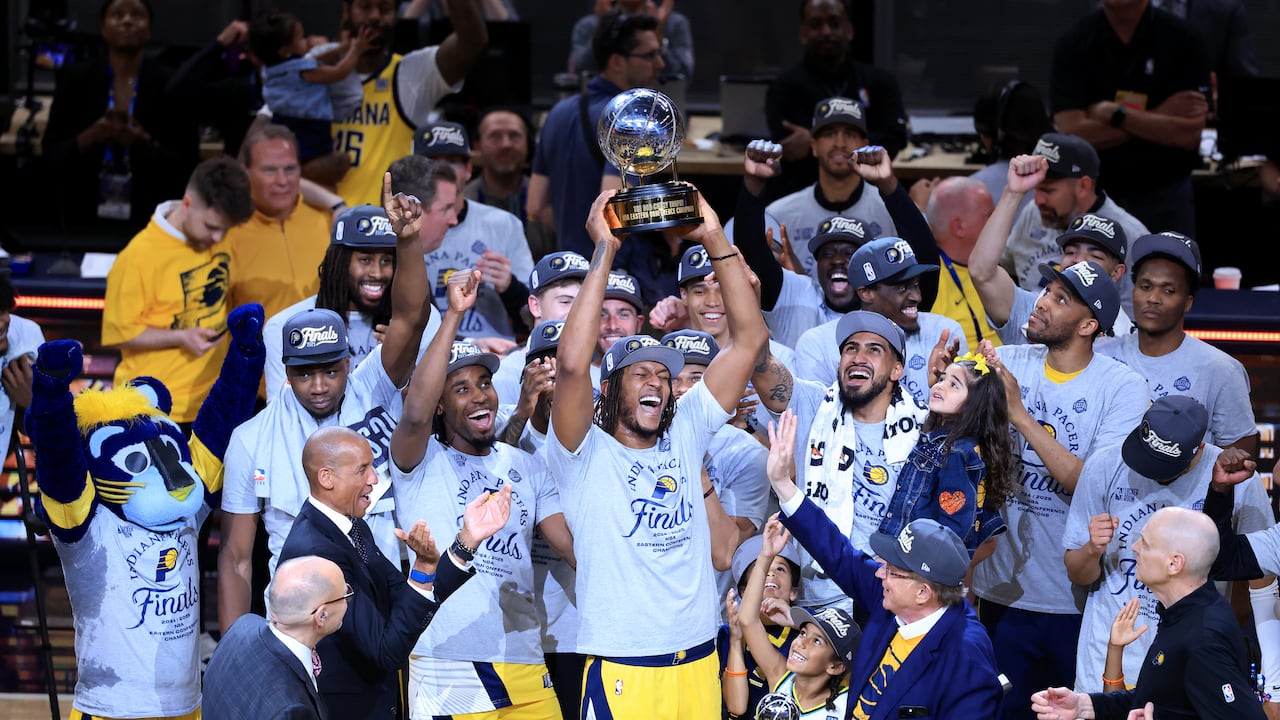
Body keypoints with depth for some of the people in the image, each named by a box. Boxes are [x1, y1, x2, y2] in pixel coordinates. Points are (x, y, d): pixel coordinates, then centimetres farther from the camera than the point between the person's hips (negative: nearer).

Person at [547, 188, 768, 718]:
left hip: (698, 661, 5)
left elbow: (750, 338, 8)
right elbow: (571, 363, -21)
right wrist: (604, 251, -17)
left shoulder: (685, 432, 10)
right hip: (622, 670, -5)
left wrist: (715, 240, -1)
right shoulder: (585, 454, -3)